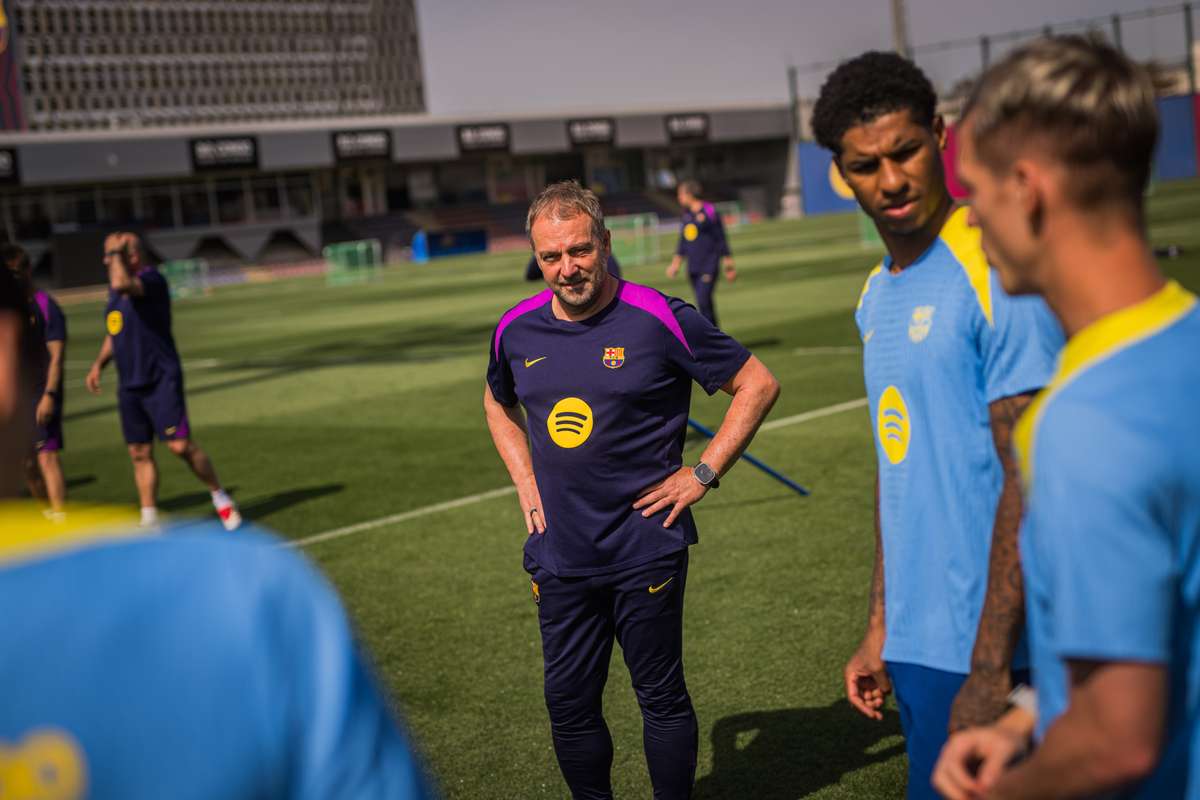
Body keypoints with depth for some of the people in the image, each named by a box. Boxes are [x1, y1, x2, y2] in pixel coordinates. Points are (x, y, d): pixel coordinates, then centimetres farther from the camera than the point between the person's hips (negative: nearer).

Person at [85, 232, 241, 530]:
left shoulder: (151, 279, -14)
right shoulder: (115, 286, 13)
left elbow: (122, 284, -37)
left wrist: (117, 252, -20)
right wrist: (99, 363, 14)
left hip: (161, 380, -8)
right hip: (129, 385, 8)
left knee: (180, 446, -11)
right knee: (140, 454, 7)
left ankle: (220, 497, 10)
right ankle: (149, 521, 15)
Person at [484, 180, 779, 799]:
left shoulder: (659, 319, -11)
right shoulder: (517, 329, 2)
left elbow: (758, 384, -3)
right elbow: (498, 403, 25)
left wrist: (703, 474, -6)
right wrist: (525, 481, 12)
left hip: (646, 549, -4)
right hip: (560, 556, 4)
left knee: (661, 696, 7)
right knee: (568, 702, 11)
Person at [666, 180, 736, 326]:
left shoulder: (710, 212, -9)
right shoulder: (687, 214, 12)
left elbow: (721, 240, -6)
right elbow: (683, 242, 20)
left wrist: (729, 266, -6)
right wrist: (675, 264, 17)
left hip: (709, 266, -7)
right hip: (693, 267, 7)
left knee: (703, 301, -17)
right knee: (703, 303, 8)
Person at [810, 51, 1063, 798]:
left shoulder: (995, 275, -13)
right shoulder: (877, 295, 11)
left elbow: (1028, 481, -17)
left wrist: (990, 669, -20)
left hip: (981, 651, -7)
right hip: (916, 644, 7)